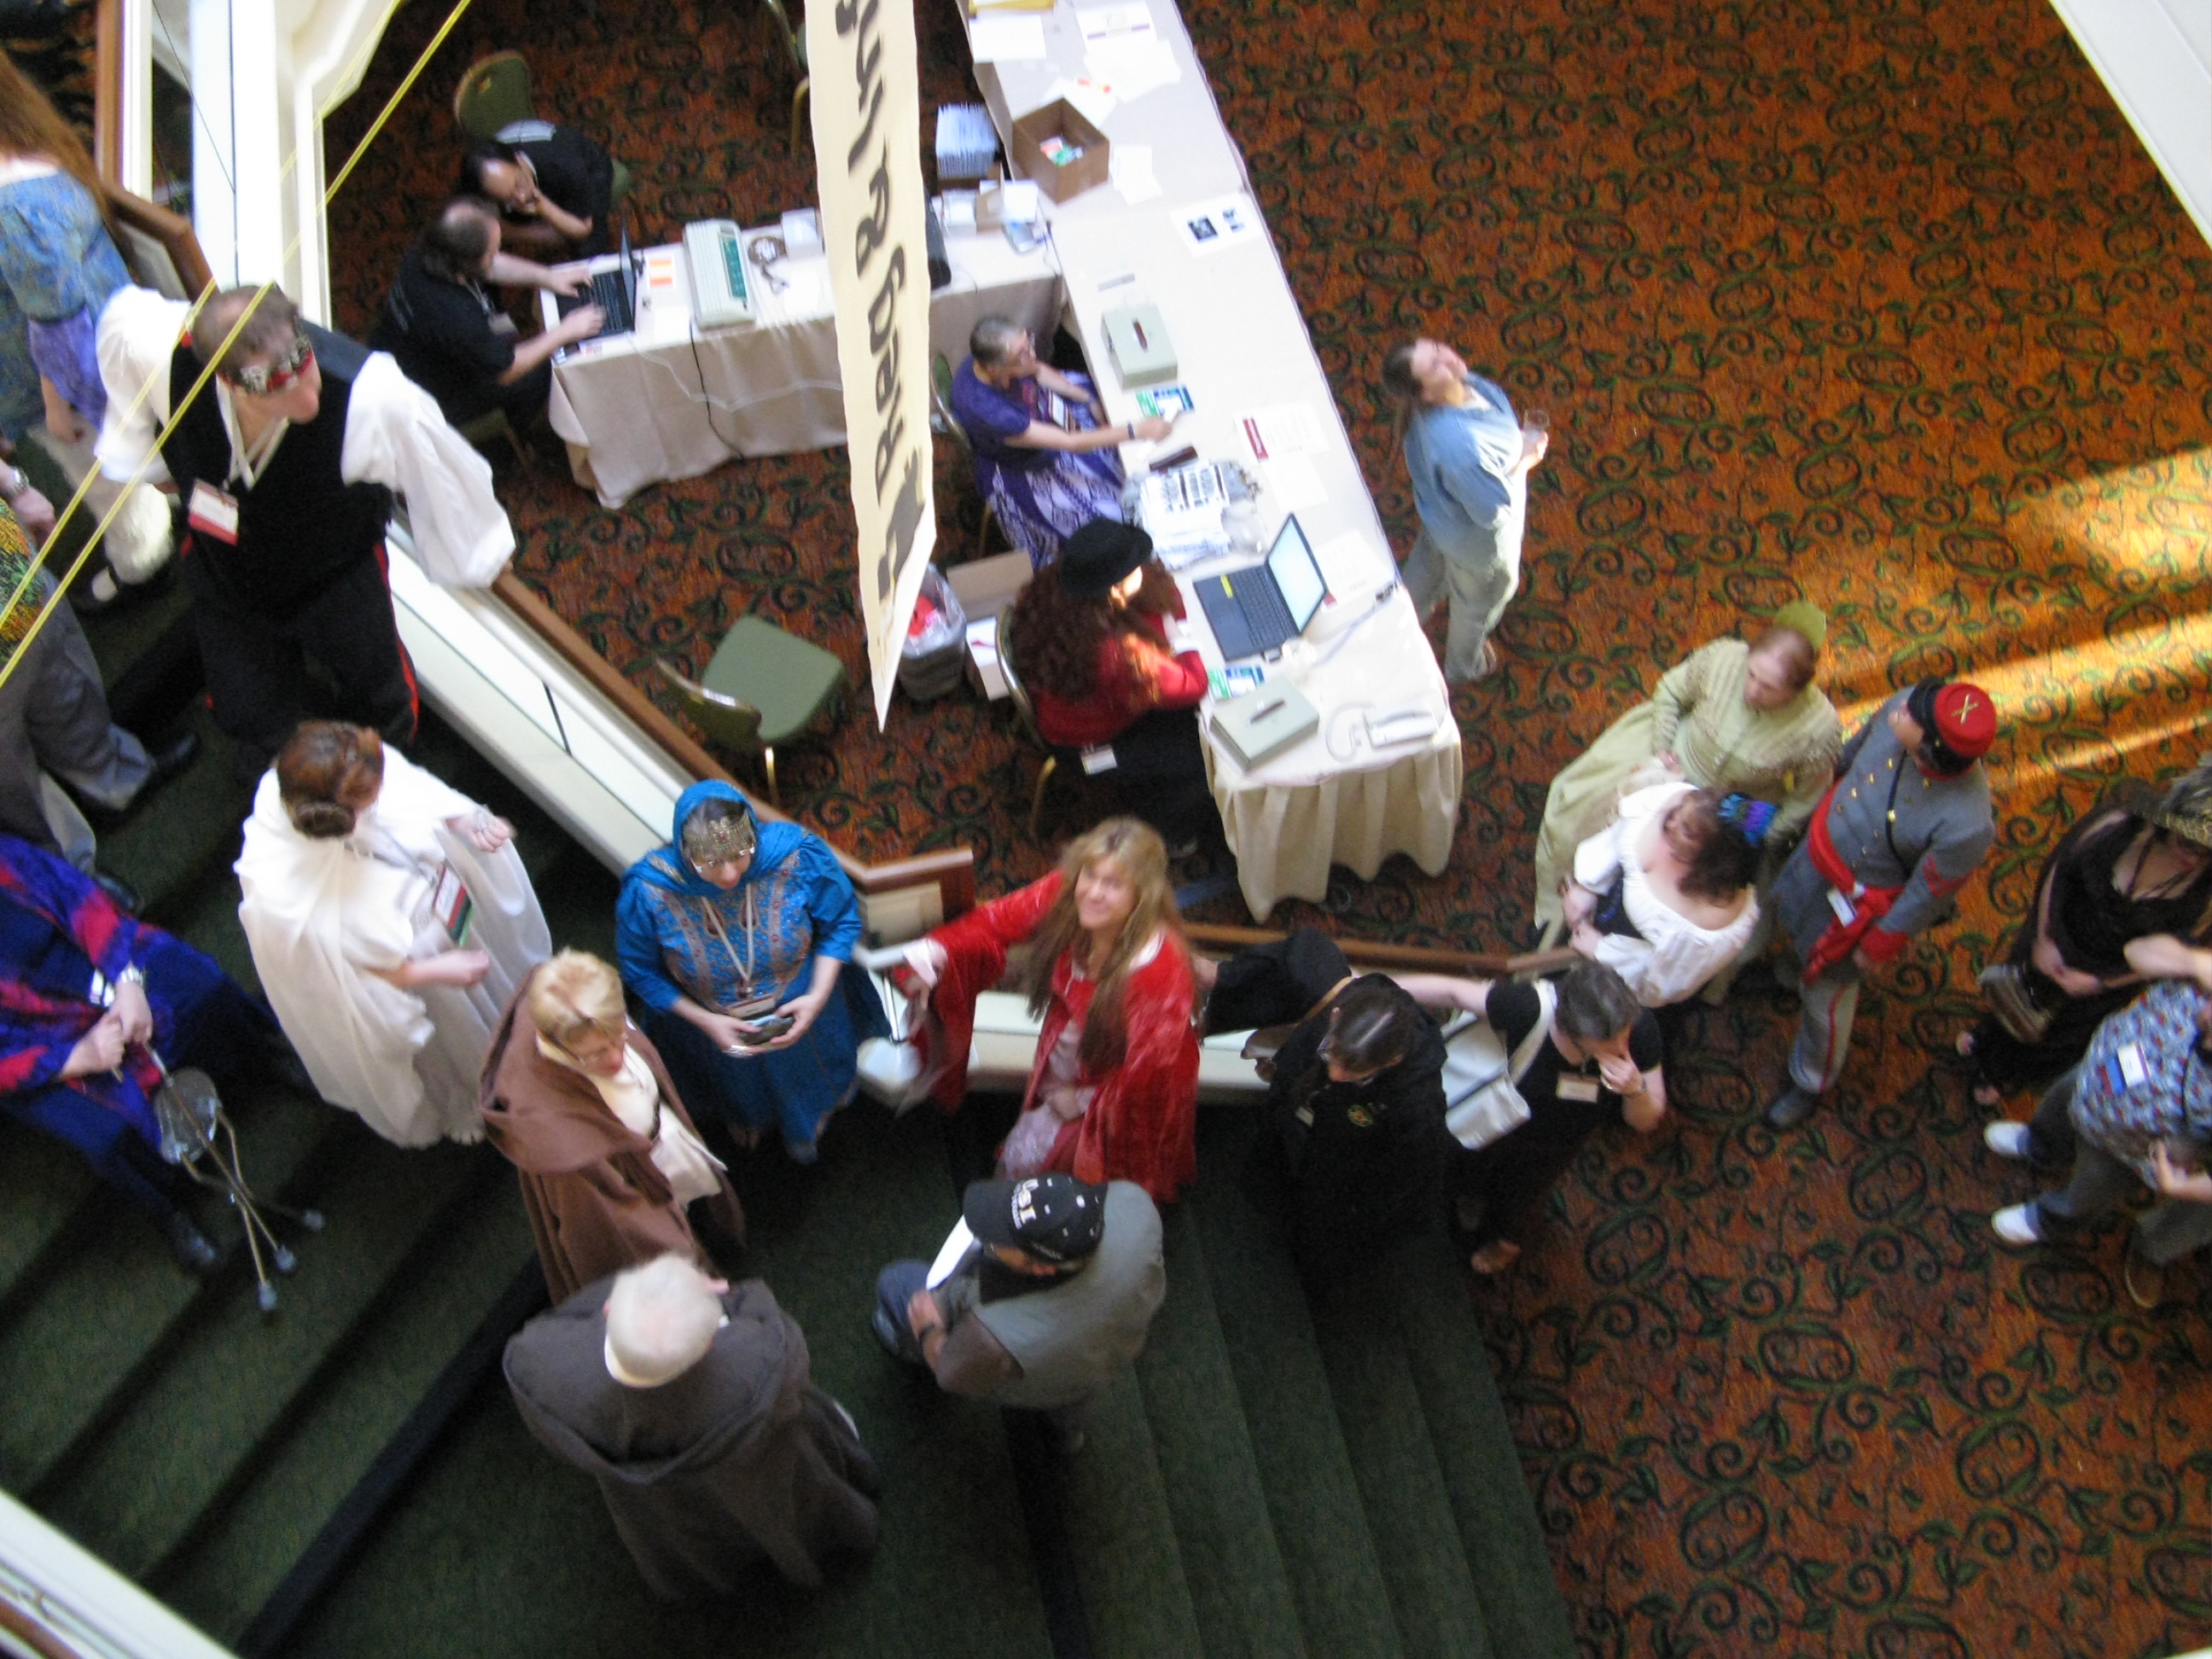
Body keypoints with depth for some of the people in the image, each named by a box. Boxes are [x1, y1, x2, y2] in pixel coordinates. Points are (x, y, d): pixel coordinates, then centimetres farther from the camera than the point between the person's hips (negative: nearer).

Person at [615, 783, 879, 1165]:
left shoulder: (799, 856, -35)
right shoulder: (649, 891, -36)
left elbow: (842, 921, -16)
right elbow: (641, 974, -17)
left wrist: (818, 997, -25)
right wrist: (705, 1020, -25)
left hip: (798, 1016, 1)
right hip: (712, 1030, 0)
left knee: (807, 1087, 34)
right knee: (737, 1095, 35)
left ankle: (805, 1131, 72)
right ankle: (744, 1121, 74)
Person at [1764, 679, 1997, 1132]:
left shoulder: (1964, 826, -43)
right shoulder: (1902, 708, -28)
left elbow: (1926, 896, -24)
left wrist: (1878, 947, -8)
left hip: (1857, 899, -5)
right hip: (1817, 844, 5)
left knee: (1826, 994, 19)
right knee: (1788, 909, 34)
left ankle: (1811, 1082, 50)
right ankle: (1798, 968, 71)